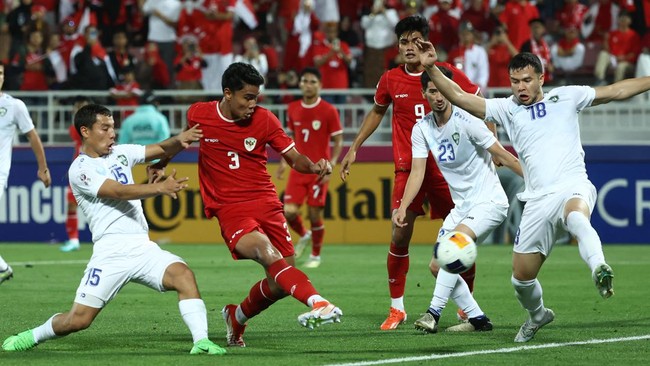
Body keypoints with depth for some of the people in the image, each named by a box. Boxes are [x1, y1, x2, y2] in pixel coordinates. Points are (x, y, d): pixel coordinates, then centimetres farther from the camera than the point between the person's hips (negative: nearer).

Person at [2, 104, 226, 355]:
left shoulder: (120, 153, 16)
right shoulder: (80, 170, -5)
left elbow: (161, 150, 12)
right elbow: (120, 192, -18)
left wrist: (178, 140, -11)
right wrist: (160, 188, -31)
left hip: (143, 247, 5)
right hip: (111, 253, -5)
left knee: (184, 275, -22)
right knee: (78, 319, -6)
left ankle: (201, 342, -25)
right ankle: (31, 337, 20)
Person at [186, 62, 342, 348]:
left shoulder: (264, 119, 0)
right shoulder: (199, 115, 0)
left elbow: (293, 157, 3)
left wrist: (314, 167, -18)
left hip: (266, 203, 3)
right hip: (230, 209, -3)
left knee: (279, 285, -1)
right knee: (265, 250, -33)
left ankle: (237, 317, 29)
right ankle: (317, 303, -51)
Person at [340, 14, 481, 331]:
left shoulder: (447, 74, -4)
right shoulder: (390, 80, 2)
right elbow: (377, 112, 22)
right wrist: (354, 148, 20)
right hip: (407, 167, 1)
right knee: (400, 235, -8)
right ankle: (396, 308, 5)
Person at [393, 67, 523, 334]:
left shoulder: (466, 121, -16)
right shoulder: (422, 129, 2)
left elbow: (502, 155, -12)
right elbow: (417, 172, 1)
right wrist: (402, 208, -12)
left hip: (489, 201, -7)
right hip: (462, 207, 7)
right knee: (437, 266, 1)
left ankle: (434, 313, -30)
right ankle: (477, 319, 12)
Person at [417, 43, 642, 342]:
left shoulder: (566, 97, 12)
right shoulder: (507, 108, 12)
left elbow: (617, 91, 17)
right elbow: (459, 97, 5)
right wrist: (431, 69, -7)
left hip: (573, 187, -3)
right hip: (538, 201, 3)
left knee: (576, 217, -41)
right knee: (522, 276, 5)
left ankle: (600, 271, -62)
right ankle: (537, 315, 36)